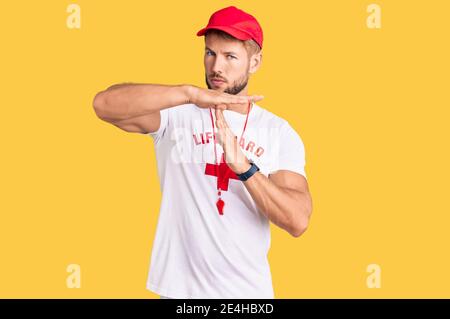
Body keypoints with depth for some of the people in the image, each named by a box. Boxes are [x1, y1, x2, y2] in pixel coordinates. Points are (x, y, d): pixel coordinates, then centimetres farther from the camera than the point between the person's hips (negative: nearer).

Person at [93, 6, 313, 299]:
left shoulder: (280, 133, -3)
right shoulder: (176, 113, -6)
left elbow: (298, 221, -14)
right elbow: (104, 104, -24)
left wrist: (242, 166, -27)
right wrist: (191, 93, -33)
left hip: (250, 291, 1)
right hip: (181, 288, -1)